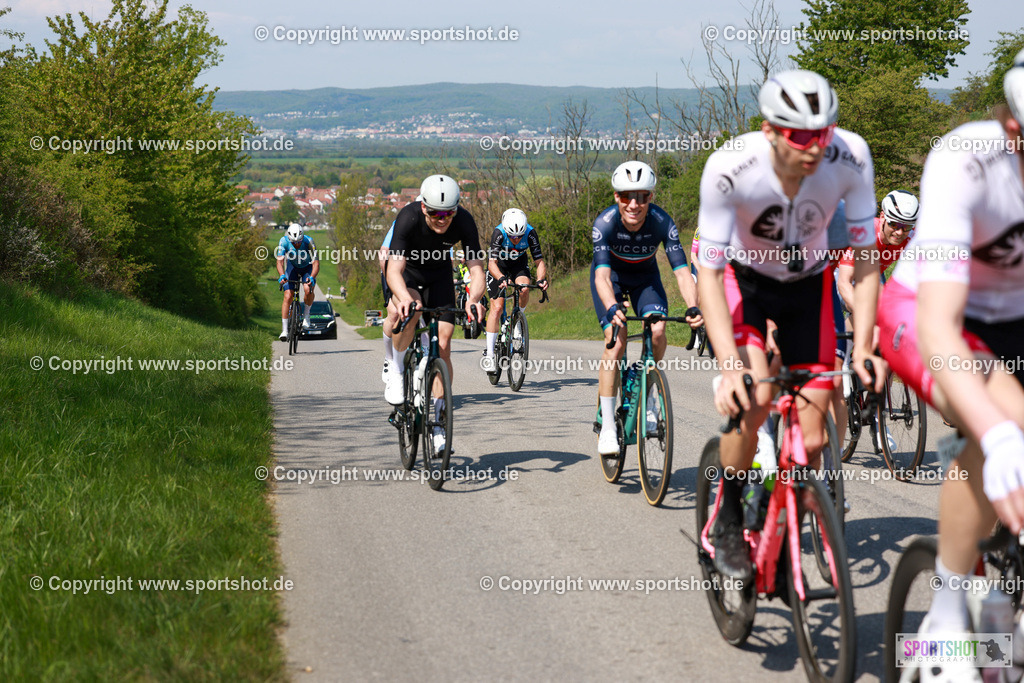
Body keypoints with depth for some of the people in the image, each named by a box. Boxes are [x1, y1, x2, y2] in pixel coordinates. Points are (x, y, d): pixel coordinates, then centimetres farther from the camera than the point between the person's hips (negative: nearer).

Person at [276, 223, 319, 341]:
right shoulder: (284, 241, -28)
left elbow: (316, 263, -35)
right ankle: (284, 330, -11)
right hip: (292, 267, 1)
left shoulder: (308, 242, -32)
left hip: (307, 268, -1)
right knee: (287, 296, -14)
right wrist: (282, 276, -52)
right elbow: (280, 261, -33)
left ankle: (306, 315, -3)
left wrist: (312, 278, -53)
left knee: (308, 289, -30)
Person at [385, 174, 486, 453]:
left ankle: (440, 421, 1)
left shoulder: (464, 222, -28)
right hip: (407, 270, -2)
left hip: (439, 275, 2)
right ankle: (397, 369, -11)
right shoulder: (408, 218, -35)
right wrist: (405, 299, -62)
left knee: (442, 345, -8)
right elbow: (394, 270, -42)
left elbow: (476, 269, -32)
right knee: (411, 312, -37)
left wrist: (473, 299, -53)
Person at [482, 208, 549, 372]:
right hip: (499, 267, -2)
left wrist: (541, 279, -45)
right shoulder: (498, 233, -33)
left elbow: (540, 261, -26)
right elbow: (492, 263, -39)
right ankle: (489, 354, -12)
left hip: (519, 263, 2)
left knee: (524, 289, -31)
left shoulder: (530, 233, -28)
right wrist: (501, 278, -58)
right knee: (497, 307, -15)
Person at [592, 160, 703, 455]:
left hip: (645, 276, 2)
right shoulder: (605, 223, -32)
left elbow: (681, 271, -34)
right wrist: (611, 308, -60)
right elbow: (602, 275, -41)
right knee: (616, 339, -21)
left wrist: (693, 307, -52)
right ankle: (607, 426, -15)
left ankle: (647, 394, 2)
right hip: (612, 274, -2)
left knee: (657, 332, -24)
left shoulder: (663, 222, -29)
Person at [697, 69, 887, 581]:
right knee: (753, 398, -28)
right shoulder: (729, 168, -34)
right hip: (742, 277, -2)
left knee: (811, 440, -5)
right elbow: (709, 273, -31)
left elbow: (865, 256, -18)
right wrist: (730, 369, -40)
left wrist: (862, 345, -27)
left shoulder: (850, 158, -28)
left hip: (808, 284, 2)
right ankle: (727, 518, -4)